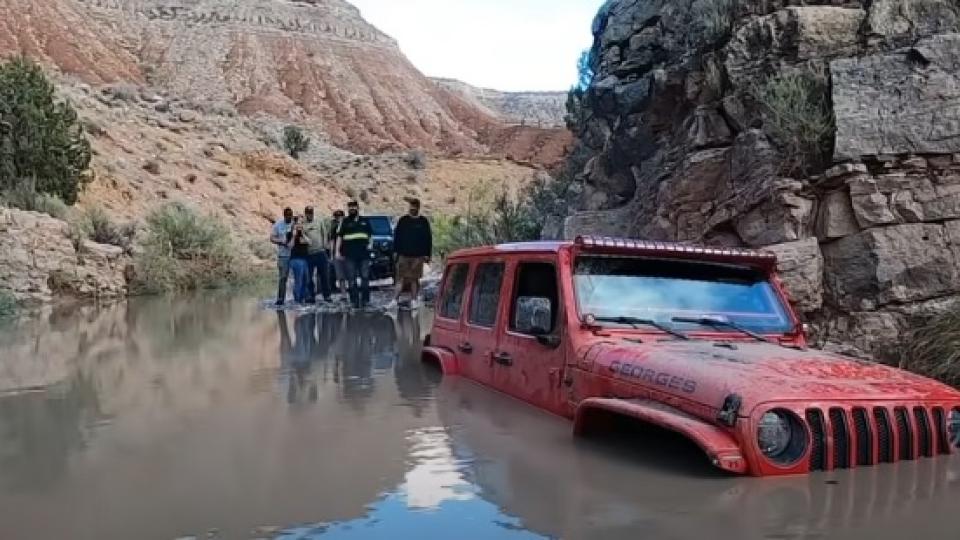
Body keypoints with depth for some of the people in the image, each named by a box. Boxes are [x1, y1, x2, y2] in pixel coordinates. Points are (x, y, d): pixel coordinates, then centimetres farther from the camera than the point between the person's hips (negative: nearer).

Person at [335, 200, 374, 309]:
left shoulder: (365, 221, 13)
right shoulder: (344, 222, 7)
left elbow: (370, 235, 21)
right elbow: (339, 237, 4)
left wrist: (369, 244, 6)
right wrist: (338, 251, -4)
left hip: (364, 254, 1)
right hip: (349, 255, -1)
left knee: (365, 277, 1)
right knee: (351, 279, 0)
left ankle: (365, 300, 10)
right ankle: (354, 301, 5)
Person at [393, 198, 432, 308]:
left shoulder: (423, 222, 5)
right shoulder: (403, 221, 7)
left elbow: (428, 239, 6)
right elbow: (396, 236, 8)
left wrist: (427, 254, 1)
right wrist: (396, 251, 1)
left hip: (418, 256, 0)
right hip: (403, 255, 0)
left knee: (415, 279, 4)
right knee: (401, 278, -2)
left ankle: (413, 300, 10)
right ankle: (396, 299, -2)